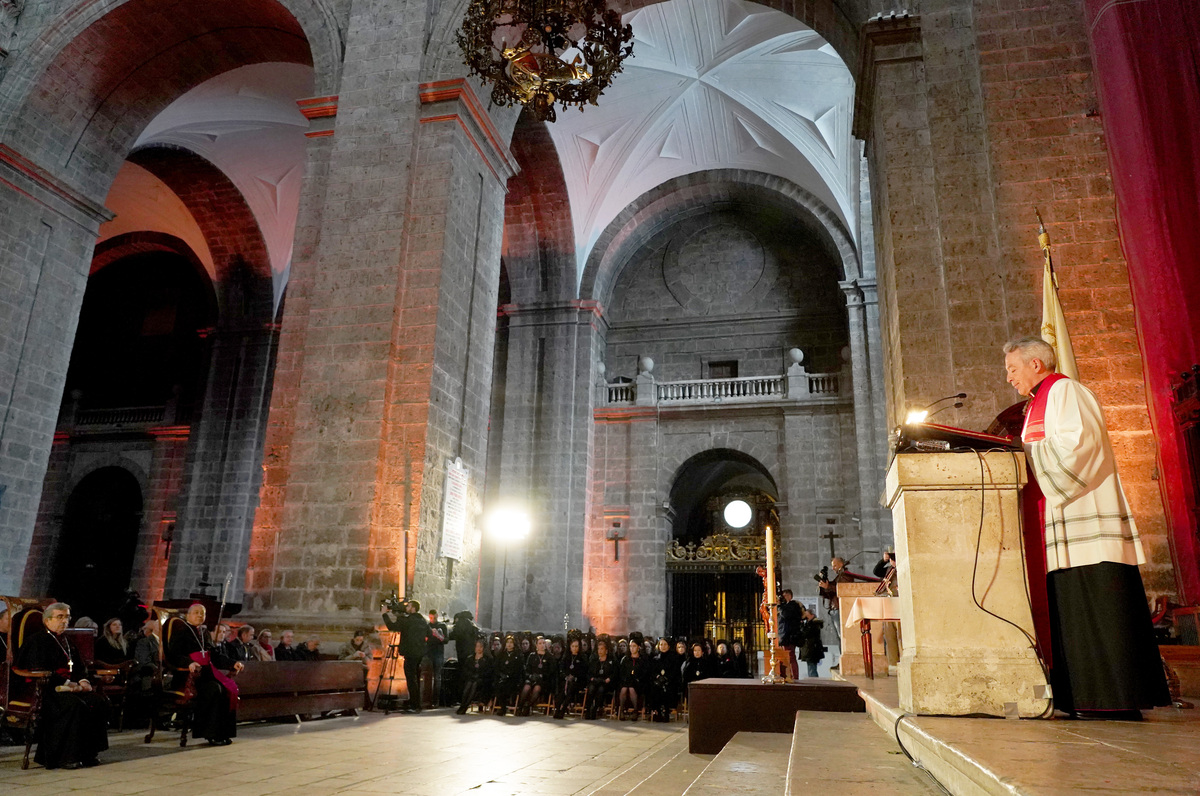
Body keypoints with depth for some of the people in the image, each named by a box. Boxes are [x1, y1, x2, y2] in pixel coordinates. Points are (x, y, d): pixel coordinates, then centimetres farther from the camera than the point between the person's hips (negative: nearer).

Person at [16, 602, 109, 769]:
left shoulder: (67, 642, 22)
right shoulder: (37, 640, -4)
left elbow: (79, 666, 23)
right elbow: (39, 671, -14)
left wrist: (83, 681, 1)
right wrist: (67, 684, -18)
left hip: (69, 687, 8)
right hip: (46, 690, -8)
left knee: (99, 702, -15)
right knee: (75, 705, -34)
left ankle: (88, 753, -9)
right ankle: (63, 757, -25)